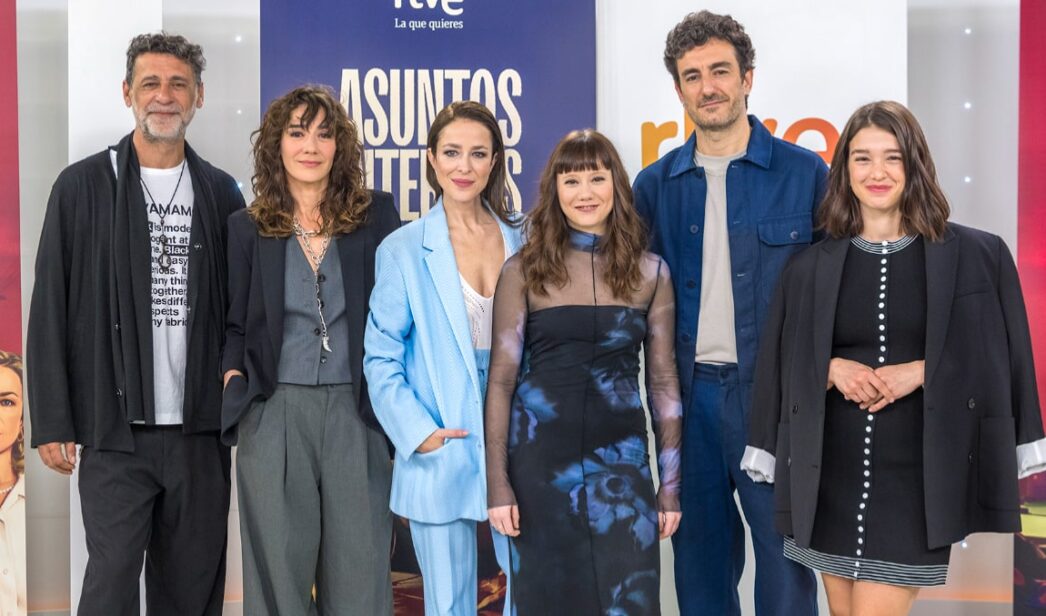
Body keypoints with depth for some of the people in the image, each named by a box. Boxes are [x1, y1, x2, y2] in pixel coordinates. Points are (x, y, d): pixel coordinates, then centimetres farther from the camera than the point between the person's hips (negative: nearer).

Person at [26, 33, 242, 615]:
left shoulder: (222, 193, 8)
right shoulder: (83, 186, 1)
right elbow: (50, 310, 0)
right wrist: (52, 422, -3)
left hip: (203, 431, 2)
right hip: (116, 431, -2)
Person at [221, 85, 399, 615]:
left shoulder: (376, 215, 4)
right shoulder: (246, 228, 7)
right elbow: (233, 325, 12)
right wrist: (232, 376, -5)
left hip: (356, 411, 0)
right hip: (273, 412, 1)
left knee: (360, 571, 5)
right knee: (279, 568, 8)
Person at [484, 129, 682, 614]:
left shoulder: (651, 273, 4)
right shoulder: (524, 270, -1)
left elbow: (663, 381, 7)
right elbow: (501, 379, -1)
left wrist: (671, 483, 5)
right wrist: (497, 483, -6)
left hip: (621, 459, 1)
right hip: (541, 460, -1)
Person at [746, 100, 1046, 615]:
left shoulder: (978, 257, -1)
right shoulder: (810, 268, 5)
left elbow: (996, 363, -1)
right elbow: (787, 368, 8)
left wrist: (922, 372, -14)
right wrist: (832, 369, -12)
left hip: (918, 473, -3)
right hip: (833, 472, 3)